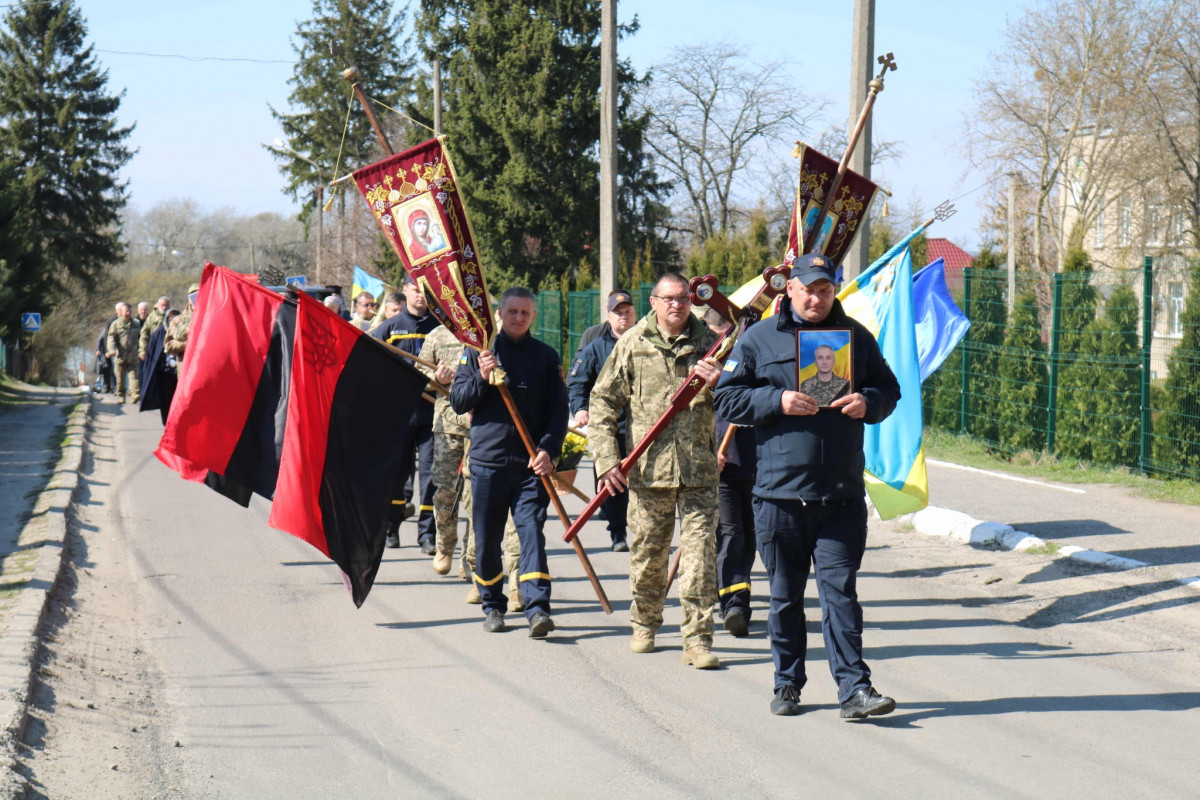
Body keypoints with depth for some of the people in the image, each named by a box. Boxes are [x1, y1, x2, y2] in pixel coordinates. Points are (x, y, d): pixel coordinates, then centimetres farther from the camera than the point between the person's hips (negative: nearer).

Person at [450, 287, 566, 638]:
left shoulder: (546, 356, 8)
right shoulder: (478, 351, 6)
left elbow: (558, 410, 6)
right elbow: (458, 402, 3)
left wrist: (548, 450, -9)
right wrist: (481, 378, -15)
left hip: (531, 463, -1)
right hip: (487, 460, 1)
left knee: (532, 531, -10)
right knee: (487, 539, 7)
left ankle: (537, 608, -16)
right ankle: (492, 606, 21)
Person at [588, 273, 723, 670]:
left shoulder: (708, 343, 7)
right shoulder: (632, 344, 4)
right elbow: (602, 402, 6)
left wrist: (717, 383, -12)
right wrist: (607, 459, -3)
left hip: (698, 469, 0)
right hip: (647, 469, 0)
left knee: (700, 553, -6)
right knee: (646, 553, 9)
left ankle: (698, 639, -2)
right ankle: (645, 624, 30)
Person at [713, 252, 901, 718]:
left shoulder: (856, 337, 11)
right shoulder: (758, 339, 5)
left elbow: (889, 389, 17)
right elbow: (727, 398, 2)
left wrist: (867, 403, -5)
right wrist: (778, 401, -12)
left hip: (842, 493, 0)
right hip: (779, 491, 0)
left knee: (840, 590, -5)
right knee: (785, 594, 8)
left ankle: (854, 688, -5)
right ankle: (787, 684, 19)